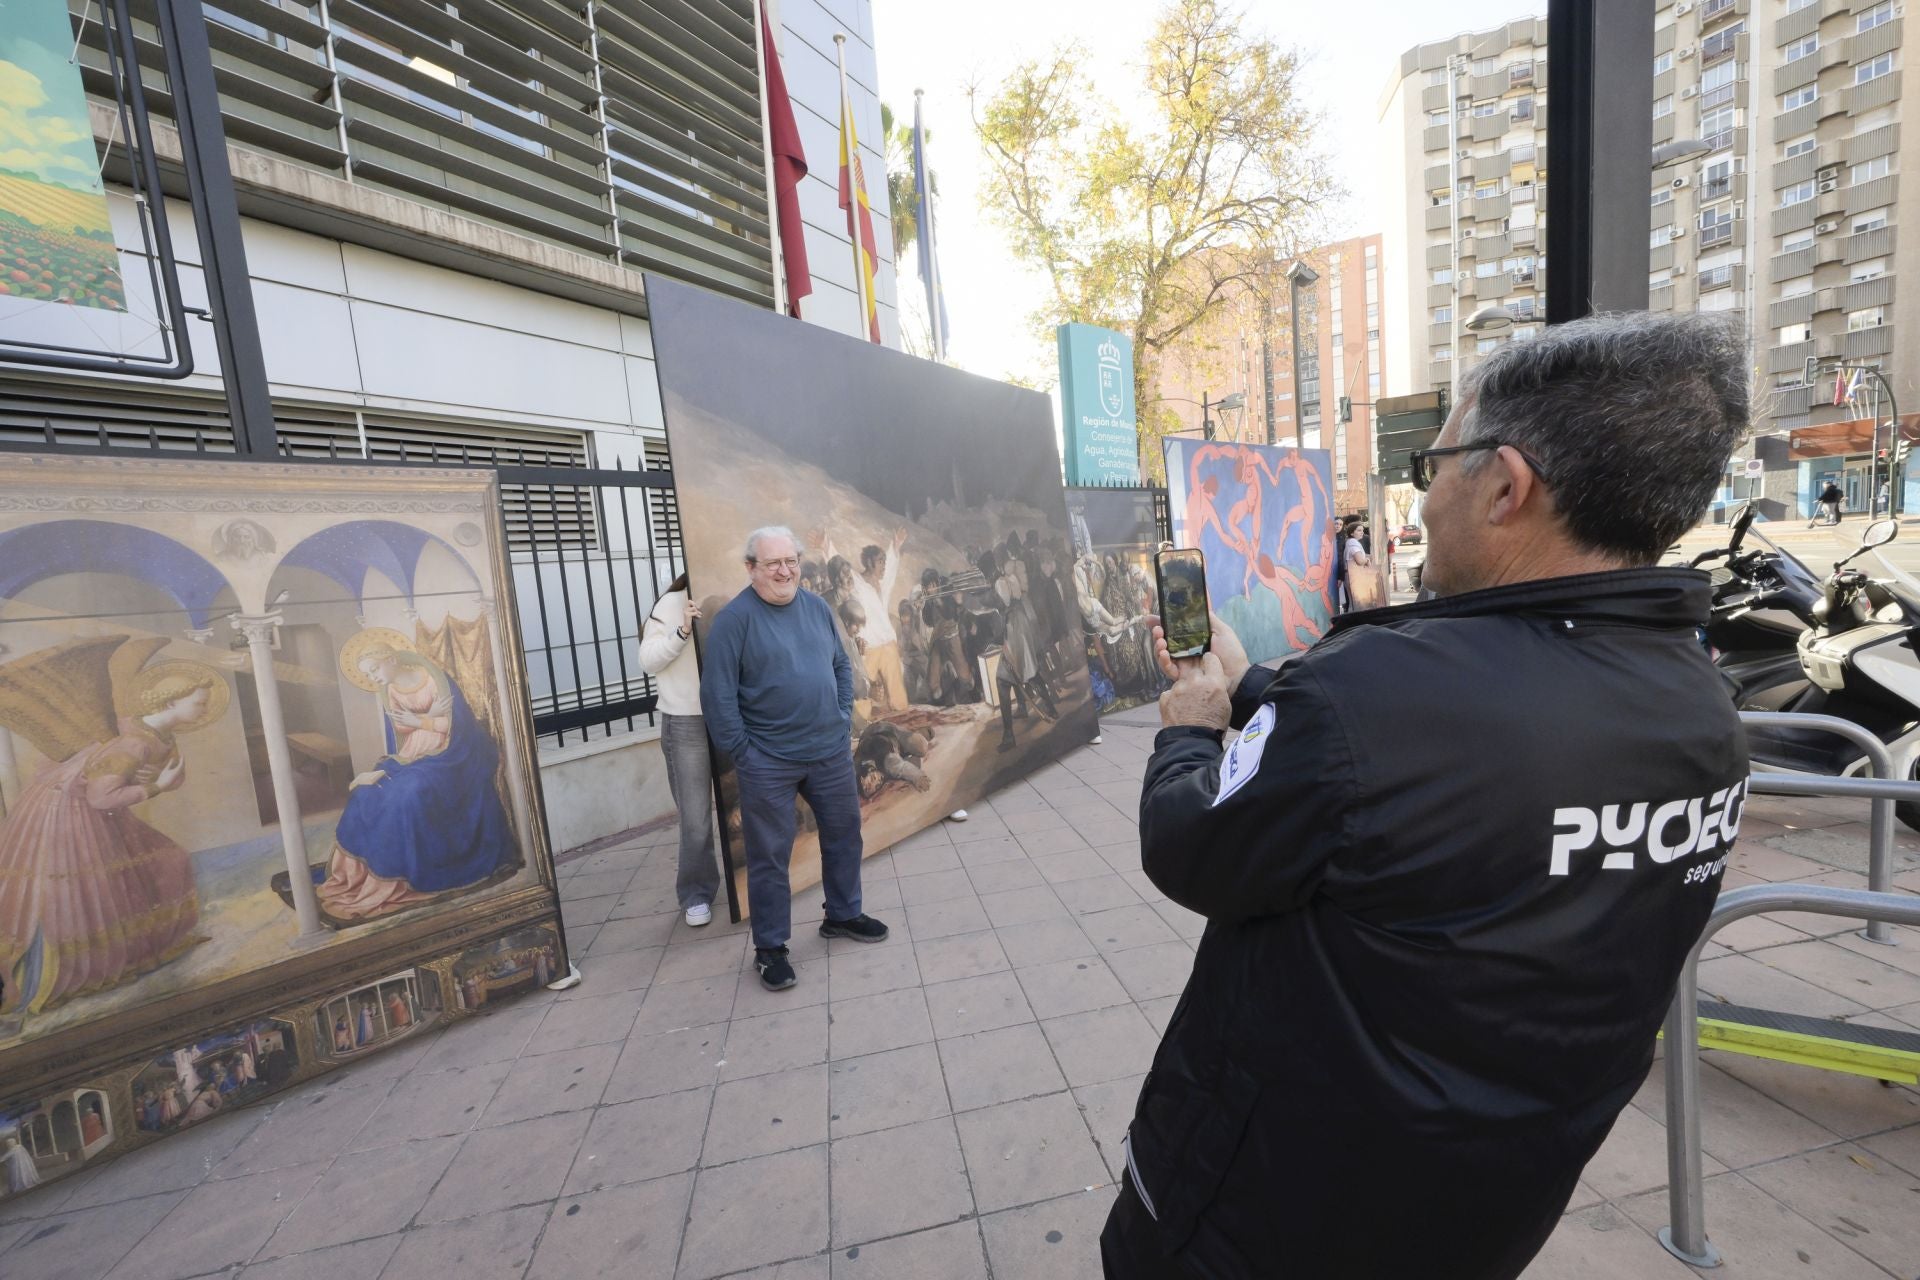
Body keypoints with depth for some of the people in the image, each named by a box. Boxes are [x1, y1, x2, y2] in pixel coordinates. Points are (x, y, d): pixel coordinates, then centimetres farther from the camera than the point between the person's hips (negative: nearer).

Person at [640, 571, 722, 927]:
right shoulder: (670, 605, -4)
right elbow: (648, 661, -7)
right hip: (685, 723, -3)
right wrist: (683, 631, -20)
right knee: (695, 818, 4)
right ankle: (696, 893, 22)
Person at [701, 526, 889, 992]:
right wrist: (742, 752, -12)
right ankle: (770, 948, 25)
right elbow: (718, 695, -12)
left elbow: (842, 665, 13)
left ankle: (843, 915, 40)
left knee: (844, 835, 18)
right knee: (769, 856, 7)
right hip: (768, 762, -5)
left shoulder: (817, 607, 4)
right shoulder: (733, 620, -12)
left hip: (832, 752, 6)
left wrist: (845, 720, 6)